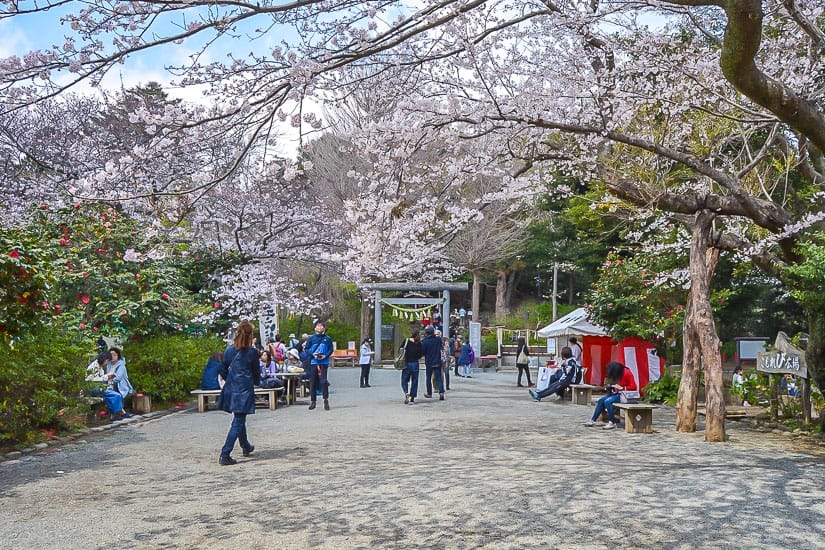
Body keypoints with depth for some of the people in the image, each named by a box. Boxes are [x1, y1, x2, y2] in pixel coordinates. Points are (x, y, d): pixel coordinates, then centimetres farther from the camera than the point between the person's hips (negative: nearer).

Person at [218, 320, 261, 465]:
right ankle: (225, 455, -10)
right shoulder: (252, 351, -8)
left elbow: (222, 370, 7)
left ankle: (246, 446, 40)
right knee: (238, 422, -3)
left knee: (239, 419, 22)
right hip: (245, 389, -5)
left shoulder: (230, 349, 2)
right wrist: (256, 382, 22)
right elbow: (256, 371, 2)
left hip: (231, 388, 5)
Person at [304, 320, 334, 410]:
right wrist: (313, 354, -11)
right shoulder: (311, 338, 5)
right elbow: (306, 349, 5)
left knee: (323, 381, -9)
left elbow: (331, 350, 4)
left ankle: (326, 401, -3)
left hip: (324, 362, -1)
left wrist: (325, 355, -12)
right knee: (313, 382, 5)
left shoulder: (327, 339, 4)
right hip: (313, 362, 1)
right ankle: (313, 401, 16)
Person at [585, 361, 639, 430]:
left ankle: (612, 423, -20)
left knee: (607, 401, -25)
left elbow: (633, 387, -18)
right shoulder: (618, 374, 7)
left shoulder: (627, 373, -17)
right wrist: (610, 387, -3)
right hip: (618, 393, 9)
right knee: (601, 400, -3)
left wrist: (621, 388, -24)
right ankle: (593, 420, 0)